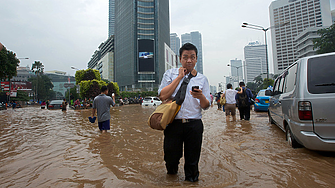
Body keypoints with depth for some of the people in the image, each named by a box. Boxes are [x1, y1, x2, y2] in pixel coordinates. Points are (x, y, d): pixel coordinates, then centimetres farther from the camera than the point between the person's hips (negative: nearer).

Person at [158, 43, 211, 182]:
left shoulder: (202, 79, 9)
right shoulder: (170, 74, 6)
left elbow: (206, 106, 7)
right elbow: (162, 96, -9)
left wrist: (201, 96, -17)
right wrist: (179, 77, -6)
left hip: (194, 125, 1)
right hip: (173, 123, 0)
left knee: (192, 160, 10)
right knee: (170, 157, 12)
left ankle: (191, 179, 39)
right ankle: (172, 171, 47)